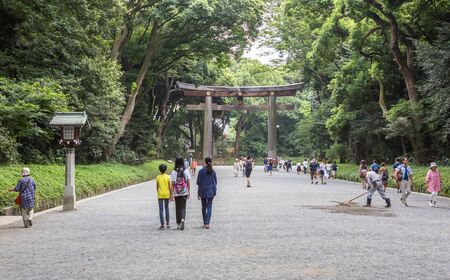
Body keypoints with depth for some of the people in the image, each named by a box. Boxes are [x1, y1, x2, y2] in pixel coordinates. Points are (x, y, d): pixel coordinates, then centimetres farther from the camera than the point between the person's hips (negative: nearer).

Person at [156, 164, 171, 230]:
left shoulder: (158, 177, -3)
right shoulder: (167, 177, -4)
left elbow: (157, 187, 1)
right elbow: (169, 187, -4)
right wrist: (171, 194, 5)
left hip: (160, 195, -1)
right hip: (166, 194, 1)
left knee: (161, 210, 1)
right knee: (167, 209, 16)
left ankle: (162, 225, -3)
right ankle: (168, 223, 18)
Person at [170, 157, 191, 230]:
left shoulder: (174, 172, -7)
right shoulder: (186, 171, -3)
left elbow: (172, 184, -7)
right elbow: (188, 182, -2)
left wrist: (172, 194, -2)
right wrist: (188, 192, 6)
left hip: (176, 193, 0)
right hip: (184, 192, 0)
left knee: (178, 208, 11)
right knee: (183, 207, 6)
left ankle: (178, 224, 17)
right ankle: (182, 219, -20)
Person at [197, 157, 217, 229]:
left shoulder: (201, 171, -8)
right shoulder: (213, 171, -2)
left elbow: (199, 183, -5)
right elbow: (215, 183, 5)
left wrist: (199, 193, 3)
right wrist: (215, 191, 17)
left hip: (203, 191, -1)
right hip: (211, 191, 1)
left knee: (204, 207, 13)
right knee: (209, 207, 3)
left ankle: (205, 223, 19)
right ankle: (207, 223, -8)